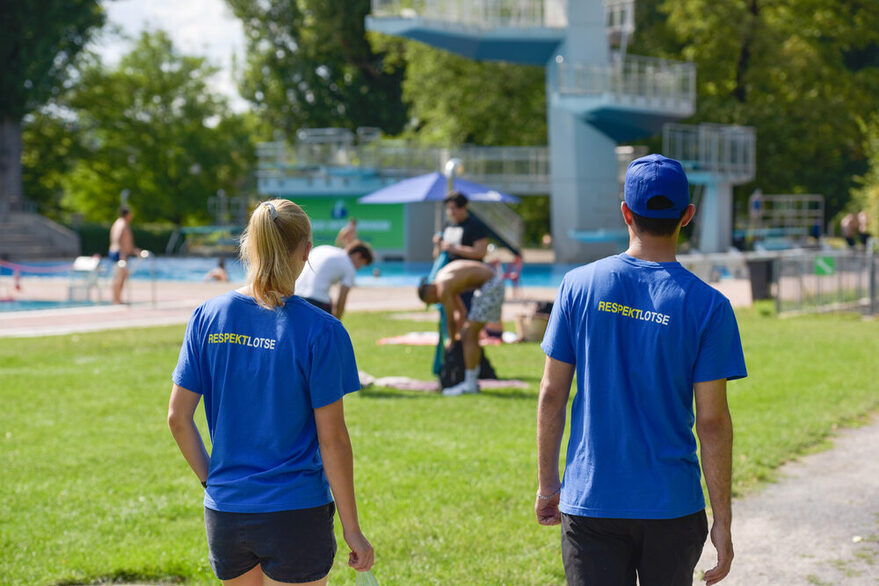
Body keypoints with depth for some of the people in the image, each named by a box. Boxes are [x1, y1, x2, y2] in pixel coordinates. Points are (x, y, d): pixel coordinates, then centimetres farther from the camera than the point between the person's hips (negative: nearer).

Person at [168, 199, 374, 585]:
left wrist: (211, 480, 15)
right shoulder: (320, 331, -12)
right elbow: (332, 438, -11)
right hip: (296, 512, -4)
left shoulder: (208, 317, 0)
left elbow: (178, 416, 2)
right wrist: (352, 530, -4)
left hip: (223, 512, 4)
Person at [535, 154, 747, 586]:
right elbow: (712, 421, -7)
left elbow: (552, 396, 1)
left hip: (589, 505, 1)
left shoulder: (578, 286, -2)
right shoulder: (708, 307, -7)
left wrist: (547, 484, 12)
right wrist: (723, 520, -1)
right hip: (673, 508, 0)